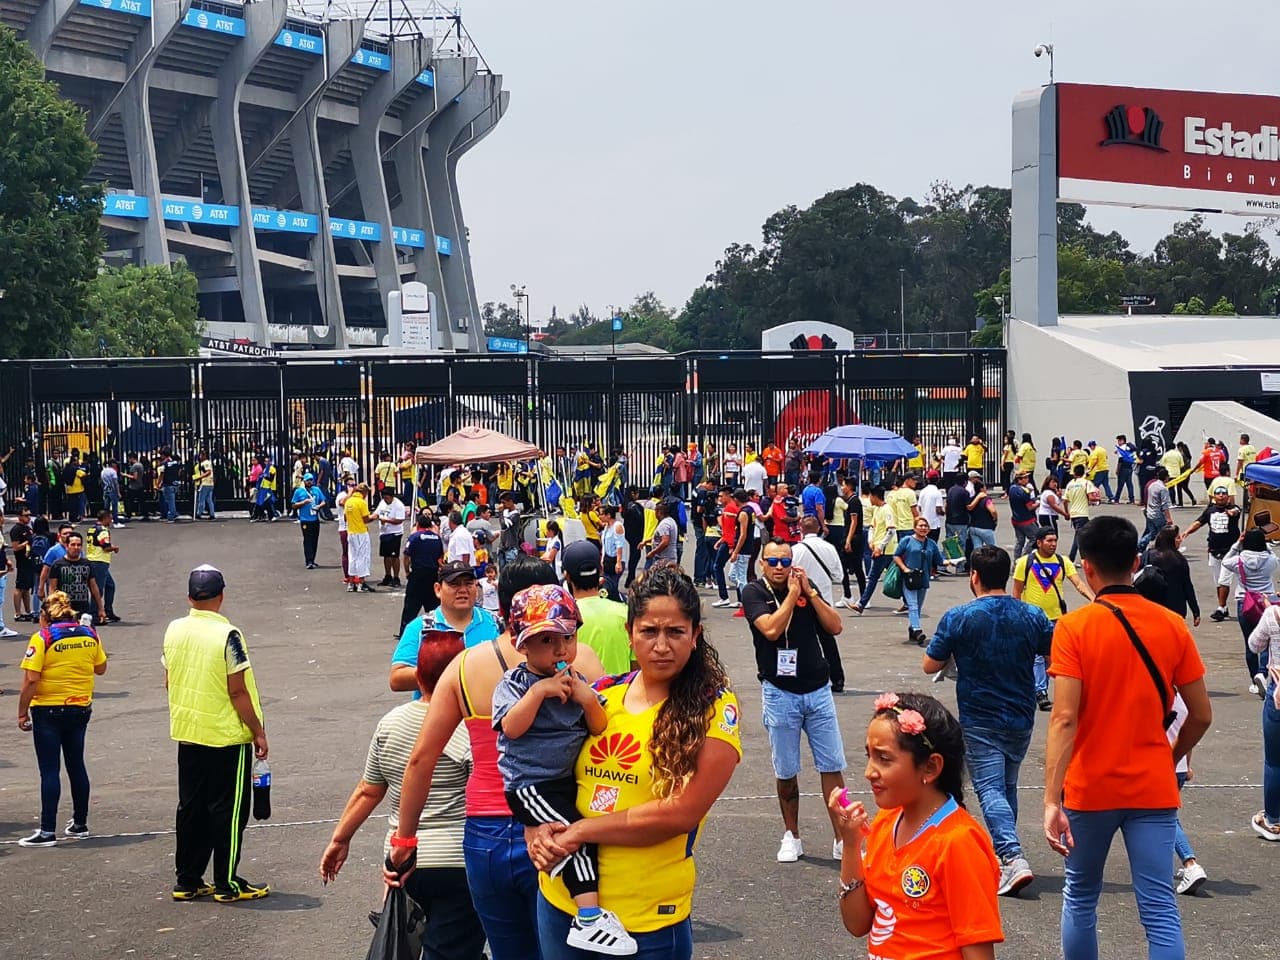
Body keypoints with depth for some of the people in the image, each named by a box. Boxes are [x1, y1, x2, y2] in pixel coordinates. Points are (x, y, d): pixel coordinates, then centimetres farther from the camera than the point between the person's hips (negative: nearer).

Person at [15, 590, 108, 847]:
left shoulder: (42, 638, -13)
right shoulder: (89, 635, 1)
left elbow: (31, 680, -17)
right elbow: (100, 669, 13)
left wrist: (22, 713, -9)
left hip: (48, 710, -5)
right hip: (81, 709, 5)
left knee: (50, 770, -2)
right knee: (76, 766, 16)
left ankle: (47, 831, -2)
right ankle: (80, 823, 24)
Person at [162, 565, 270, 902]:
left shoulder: (174, 630, 1)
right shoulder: (227, 635, -17)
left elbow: (169, 682, 11)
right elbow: (238, 691, -17)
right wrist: (258, 731, -8)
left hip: (187, 734, 6)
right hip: (227, 736, -6)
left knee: (190, 808, 13)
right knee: (228, 811, 2)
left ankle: (187, 881, 18)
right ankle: (228, 884, 6)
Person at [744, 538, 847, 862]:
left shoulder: (806, 588, 6)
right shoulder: (754, 592, -4)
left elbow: (835, 627, -2)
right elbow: (771, 629, -20)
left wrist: (809, 592, -8)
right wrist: (792, 594, -13)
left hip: (818, 690, 2)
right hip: (779, 693, -2)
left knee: (832, 765, 1)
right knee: (785, 771, 6)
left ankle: (842, 839, 5)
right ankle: (791, 837, 21)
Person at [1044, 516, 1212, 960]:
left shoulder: (1074, 627, -10)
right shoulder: (1172, 626, -1)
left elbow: (1064, 718, -19)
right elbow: (1201, 715, 2)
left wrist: (1051, 799, -21)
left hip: (1089, 789, -1)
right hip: (1153, 789, 1)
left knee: (1080, 897, 18)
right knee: (1160, 911, 1)